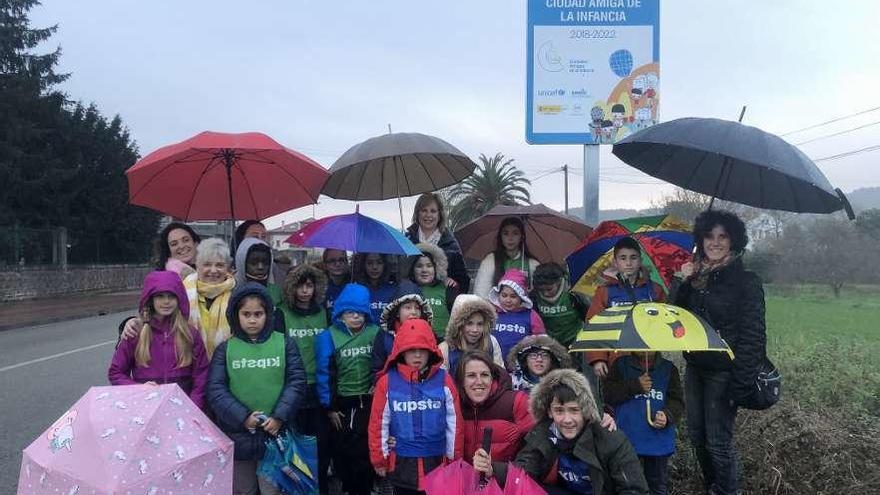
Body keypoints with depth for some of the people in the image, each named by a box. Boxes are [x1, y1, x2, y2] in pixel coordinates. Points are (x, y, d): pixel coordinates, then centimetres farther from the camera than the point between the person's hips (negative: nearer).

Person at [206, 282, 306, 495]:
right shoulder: (225, 349, 3)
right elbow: (215, 389, -4)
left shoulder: (284, 344, 2)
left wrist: (280, 417, -14)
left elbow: (296, 382, -3)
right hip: (237, 437, 1)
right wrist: (242, 417, -15)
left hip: (275, 435, -1)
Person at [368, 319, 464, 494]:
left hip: (437, 462, 0)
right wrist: (379, 459, 4)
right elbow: (379, 423, 0)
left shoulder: (444, 379, -5)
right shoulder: (387, 382, -7)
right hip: (401, 463, 0)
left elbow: (454, 421, 1)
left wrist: (455, 458, 5)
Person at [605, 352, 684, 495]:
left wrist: (667, 415, -19)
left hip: (659, 440, 1)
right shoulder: (621, 365, 5)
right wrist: (635, 386, -16)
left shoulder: (669, 369, 7)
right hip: (628, 439, -1)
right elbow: (609, 395, -5)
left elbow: (677, 401, 1)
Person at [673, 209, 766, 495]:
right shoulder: (698, 276, 7)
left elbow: (752, 336, -14)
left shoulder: (746, 282, -11)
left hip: (723, 373, -6)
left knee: (718, 442, -1)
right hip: (695, 369, 6)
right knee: (697, 435, 16)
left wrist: (740, 384, -19)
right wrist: (684, 282, -8)